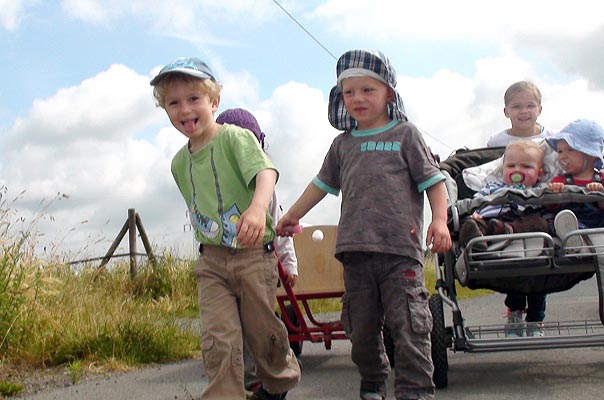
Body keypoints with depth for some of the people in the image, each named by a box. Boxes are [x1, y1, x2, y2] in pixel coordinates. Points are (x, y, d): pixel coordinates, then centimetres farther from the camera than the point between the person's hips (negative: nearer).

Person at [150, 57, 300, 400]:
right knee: (218, 339, -7)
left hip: (254, 254, -4)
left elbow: (265, 172, -27)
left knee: (262, 331, 11)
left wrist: (258, 208, -47)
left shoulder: (235, 137, -10)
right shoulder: (180, 162, 9)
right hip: (211, 260, 4)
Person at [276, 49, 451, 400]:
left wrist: (440, 220, -11)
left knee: (409, 325, -9)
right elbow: (323, 183, 29)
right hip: (356, 250, 4)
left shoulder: (405, 134, 6)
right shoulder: (343, 144, 17)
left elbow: (433, 180, 3)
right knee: (361, 326, 10)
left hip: (400, 246, -4)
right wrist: (293, 215, 35)